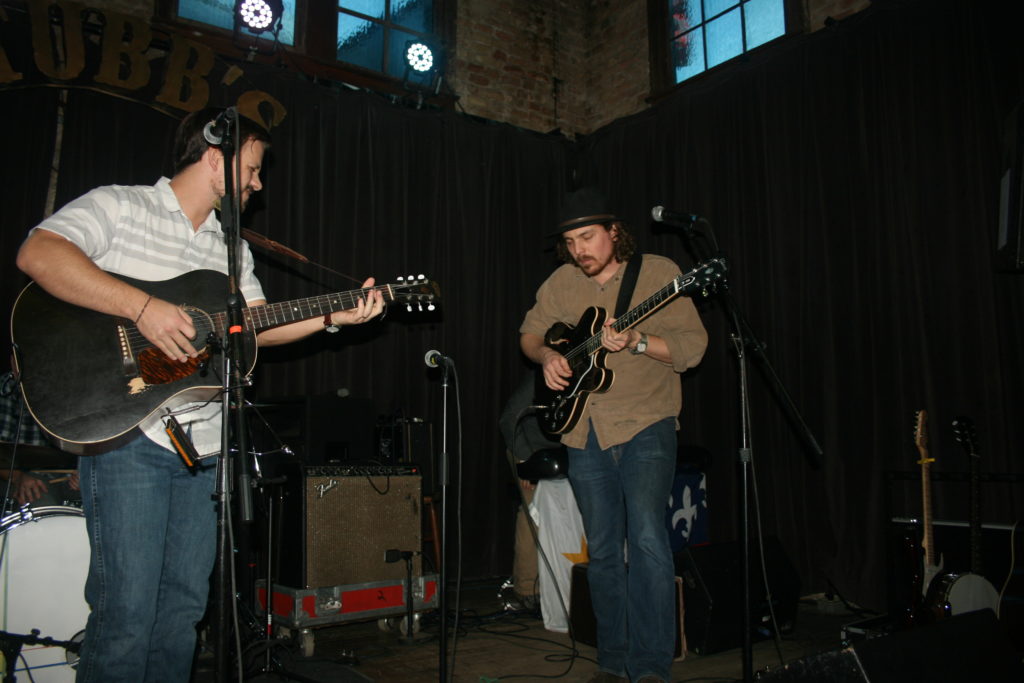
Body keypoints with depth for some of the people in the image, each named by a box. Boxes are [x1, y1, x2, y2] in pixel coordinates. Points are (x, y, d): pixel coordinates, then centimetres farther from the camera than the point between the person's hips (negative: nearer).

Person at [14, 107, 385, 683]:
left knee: (184, 605, 12)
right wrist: (142, 307, -26)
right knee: (127, 611, -5)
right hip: (128, 436, -6)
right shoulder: (118, 206, -2)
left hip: (202, 443, 7)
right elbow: (38, 253, -17)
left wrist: (335, 316, 3)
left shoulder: (232, 248, 19)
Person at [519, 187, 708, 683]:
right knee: (602, 550, 9)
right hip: (585, 434, 5)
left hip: (645, 424, -4)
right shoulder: (561, 283, 8)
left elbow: (693, 347, -9)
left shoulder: (658, 272, -4)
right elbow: (530, 331, 19)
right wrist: (546, 355, -3)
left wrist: (636, 342, -25)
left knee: (646, 536, -17)